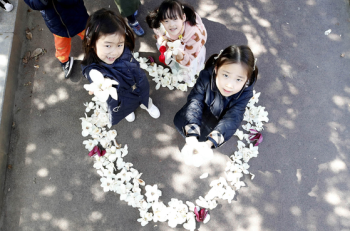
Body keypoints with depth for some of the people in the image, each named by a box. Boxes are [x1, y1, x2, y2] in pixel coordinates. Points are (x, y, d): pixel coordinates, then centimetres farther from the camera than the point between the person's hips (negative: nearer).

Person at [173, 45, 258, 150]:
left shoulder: (245, 93, -36)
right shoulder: (206, 76, -37)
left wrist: (209, 143, -56)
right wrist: (191, 135, -53)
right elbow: (195, 102, -39)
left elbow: (231, 119, -41)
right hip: (206, 106, 1)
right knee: (179, 120, -9)